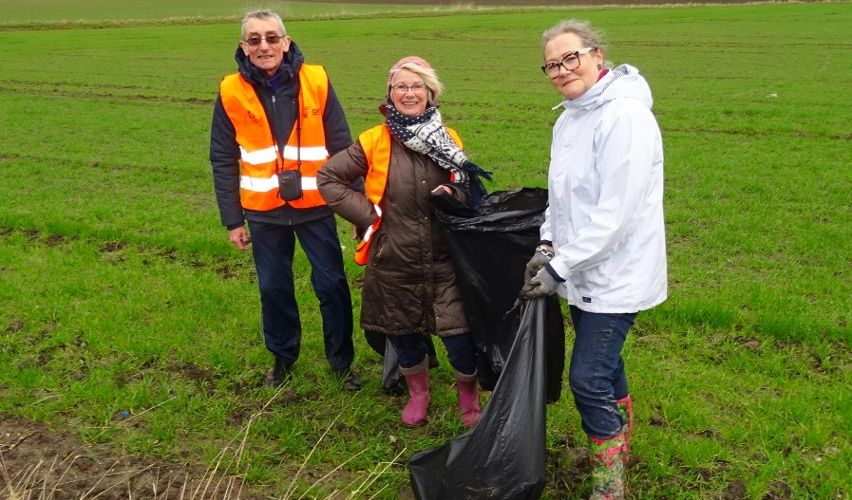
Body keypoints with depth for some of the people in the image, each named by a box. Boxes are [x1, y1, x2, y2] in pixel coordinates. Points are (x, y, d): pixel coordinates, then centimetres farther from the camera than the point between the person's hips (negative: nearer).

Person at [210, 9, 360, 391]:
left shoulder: (315, 81, -6)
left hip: (315, 206, -1)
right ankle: (282, 356, 34)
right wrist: (232, 220, 0)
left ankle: (341, 359, 24)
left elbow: (342, 147, -2)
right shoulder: (231, 92, -4)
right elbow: (223, 161, 1)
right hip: (264, 211, 1)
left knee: (332, 284, 5)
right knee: (274, 288, 13)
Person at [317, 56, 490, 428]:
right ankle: (417, 391, 45)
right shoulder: (374, 143, -5)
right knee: (404, 334, 15)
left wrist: (454, 196, -11)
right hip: (394, 262, 0)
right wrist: (366, 213, -4)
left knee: (459, 335, -3)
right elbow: (328, 178, 4)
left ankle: (469, 396, 28)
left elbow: (471, 194, 13)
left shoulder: (448, 140, 2)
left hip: (444, 260, 0)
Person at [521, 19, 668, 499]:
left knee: (588, 378, -4)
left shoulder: (625, 116, -21)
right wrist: (548, 246, 1)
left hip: (614, 275, -8)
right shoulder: (569, 120, 8)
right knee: (605, 364, 21)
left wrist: (560, 268, -21)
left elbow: (615, 214, -25)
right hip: (582, 272, 8)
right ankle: (622, 444, 42)